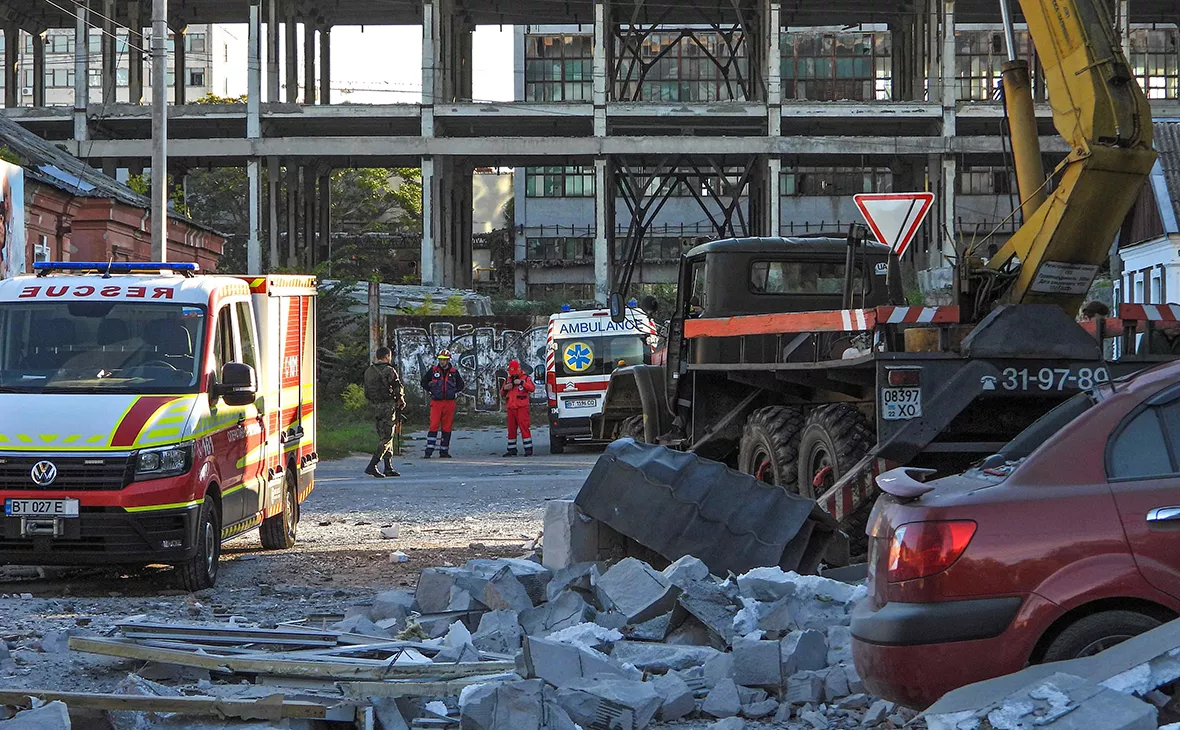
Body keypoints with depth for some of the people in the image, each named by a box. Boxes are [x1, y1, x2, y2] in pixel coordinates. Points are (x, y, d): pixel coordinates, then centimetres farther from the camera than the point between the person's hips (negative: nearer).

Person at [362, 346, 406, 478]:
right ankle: (372, 466, -15)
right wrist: (400, 401, 4)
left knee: (383, 436, 15)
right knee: (386, 438, -5)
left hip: (374, 407, 8)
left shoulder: (369, 372, 11)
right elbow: (398, 388, -13)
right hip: (387, 407, -8)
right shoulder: (389, 371, -13)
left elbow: (366, 393, 13)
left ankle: (388, 467, 15)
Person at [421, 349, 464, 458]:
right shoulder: (433, 371, 4)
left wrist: (455, 394, 7)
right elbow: (424, 382, 16)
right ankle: (429, 451, -12)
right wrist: (430, 392, 7)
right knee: (434, 426, -11)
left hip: (449, 403, 2)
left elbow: (461, 385, 20)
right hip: (436, 403, -2)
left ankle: (444, 451, 11)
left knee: (446, 428, 4)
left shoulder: (454, 372, 7)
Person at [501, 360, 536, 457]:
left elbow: (532, 388, -13)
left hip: (522, 407, -6)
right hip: (511, 407, 6)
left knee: (524, 427, -12)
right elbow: (502, 393, 20)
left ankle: (528, 448, -12)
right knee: (511, 428, 7)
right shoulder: (508, 379, 17)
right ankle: (511, 449, 14)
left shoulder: (525, 377, 2)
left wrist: (522, 382, -22)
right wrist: (505, 388, -2)